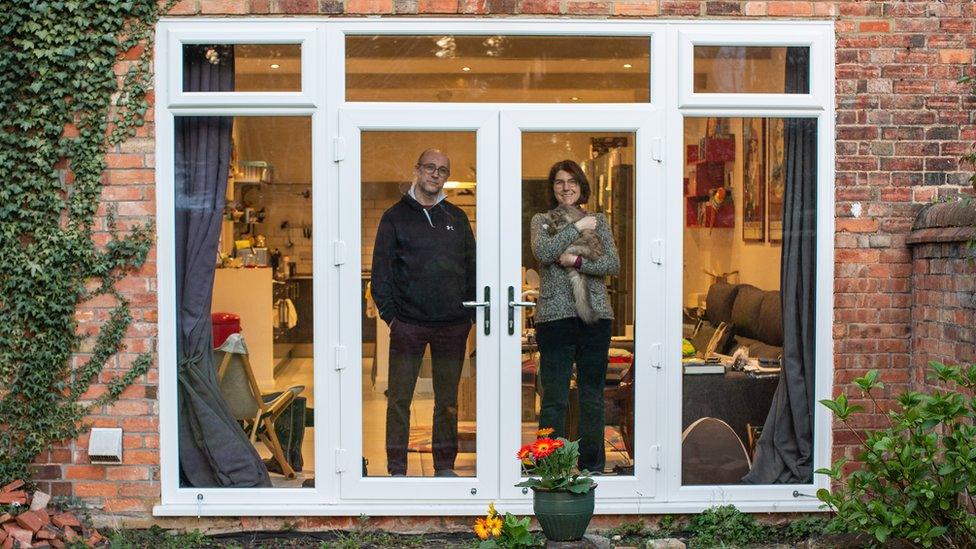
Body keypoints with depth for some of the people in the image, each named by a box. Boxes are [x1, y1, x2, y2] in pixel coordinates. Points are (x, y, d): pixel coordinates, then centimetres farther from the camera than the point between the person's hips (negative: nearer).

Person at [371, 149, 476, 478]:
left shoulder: (457, 218, 13)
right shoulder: (395, 216, 5)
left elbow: (471, 268, 13)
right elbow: (381, 270, 1)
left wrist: (471, 313, 5)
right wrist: (388, 313, -7)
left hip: (453, 326, 3)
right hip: (408, 324, -2)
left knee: (448, 401, 9)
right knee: (399, 399, 0)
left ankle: (445, 466, 20)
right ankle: (397, 469, 10)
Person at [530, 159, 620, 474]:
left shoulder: (598, 220, 12)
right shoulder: (541, 220, 8)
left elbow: (613, 264, 0)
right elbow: (542, 252, -13)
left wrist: (577, 262, -13)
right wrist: (578, 227, -9)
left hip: (595, 316, 2)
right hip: (555, 315, -2)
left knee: (592, 397, 8)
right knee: (554, 398, -1)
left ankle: (593, 466, 19)